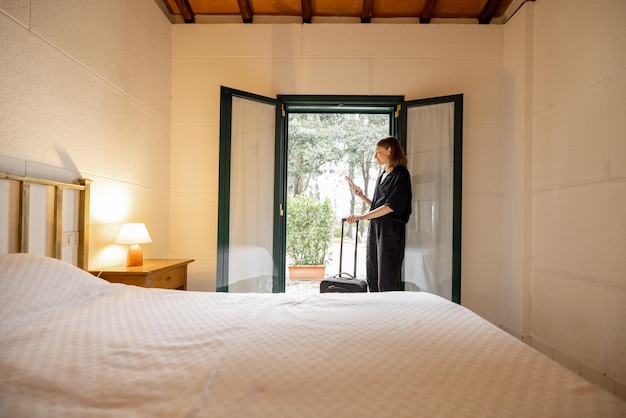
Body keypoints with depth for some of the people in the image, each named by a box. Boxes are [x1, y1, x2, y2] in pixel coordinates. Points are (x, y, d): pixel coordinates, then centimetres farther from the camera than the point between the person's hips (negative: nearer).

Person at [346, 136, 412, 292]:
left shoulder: (400, 174, -4)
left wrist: (362, 217, -20)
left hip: (391, 229, -8)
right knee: (372, 277, 8)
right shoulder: (382, 175, 20)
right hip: (374, 227, 8)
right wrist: (361, 196, 9)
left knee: (388, 280, -7)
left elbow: (391, 206, -15)